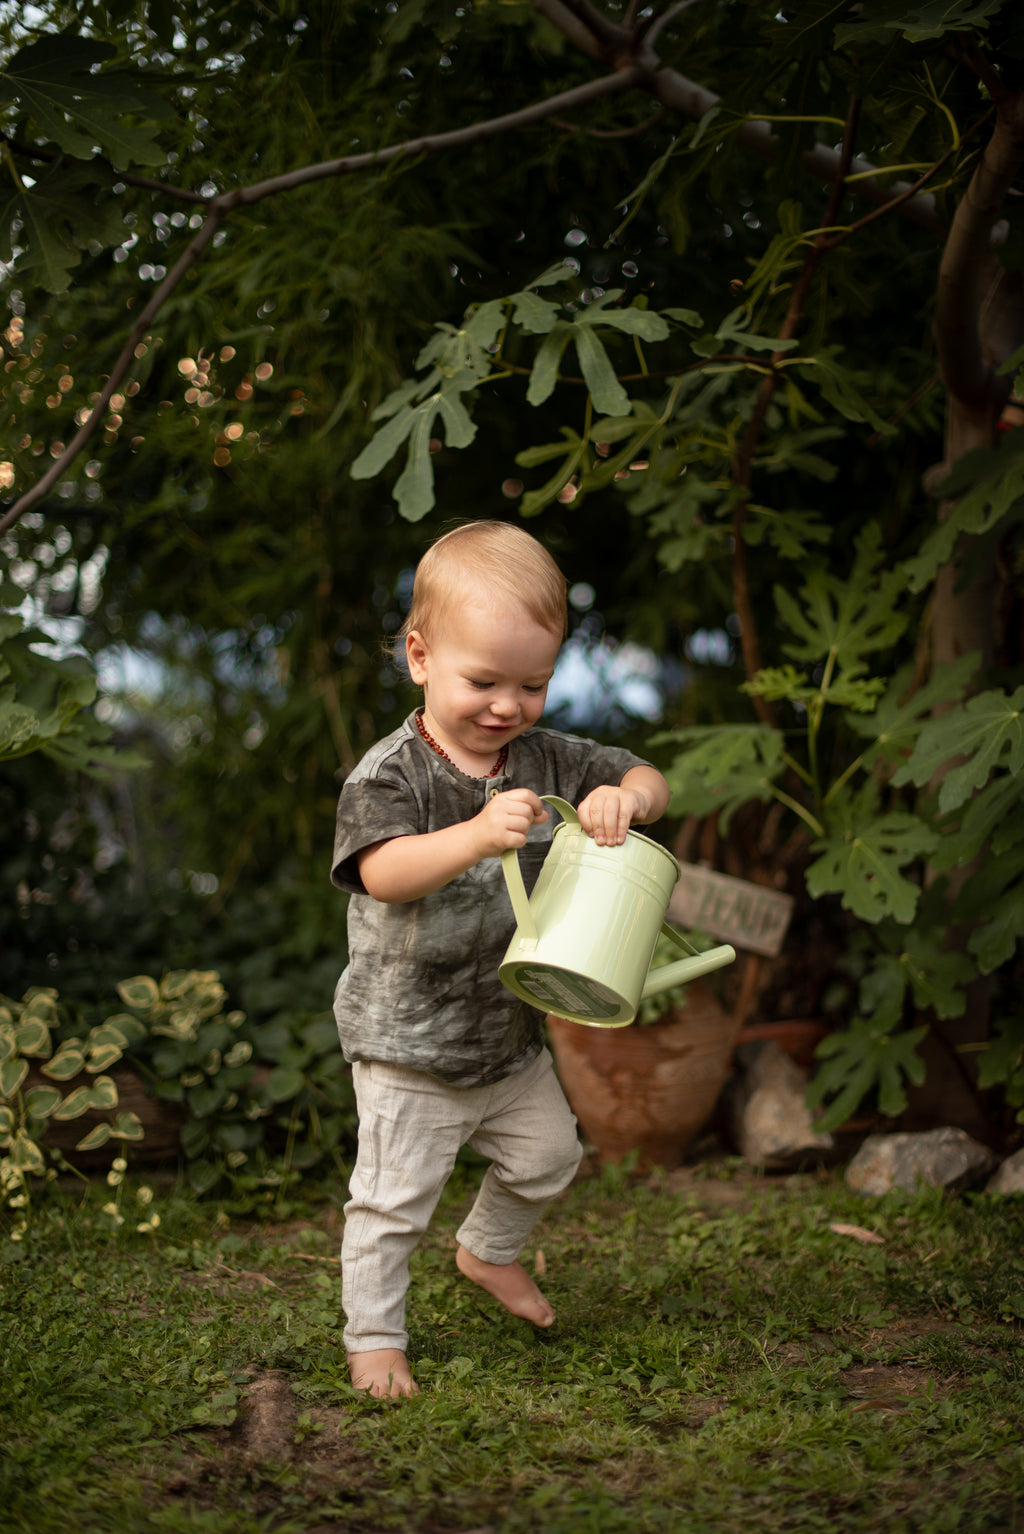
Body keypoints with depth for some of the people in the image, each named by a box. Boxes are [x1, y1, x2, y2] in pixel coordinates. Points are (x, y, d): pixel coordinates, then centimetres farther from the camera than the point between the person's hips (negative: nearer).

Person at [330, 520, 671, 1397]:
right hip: (408, 1044, -6)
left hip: (509, 1033, 6)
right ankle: (374, 1335, 21)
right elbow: (382, 872, -37)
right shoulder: (390, 775, -21)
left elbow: (649, 782, 3)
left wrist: (625, 797, -23)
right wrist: (478, 835, -53)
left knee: (547, 1157, 23)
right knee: (394, 1197, 1)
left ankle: (489, 1252, 50)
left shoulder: (546, 759, -3)